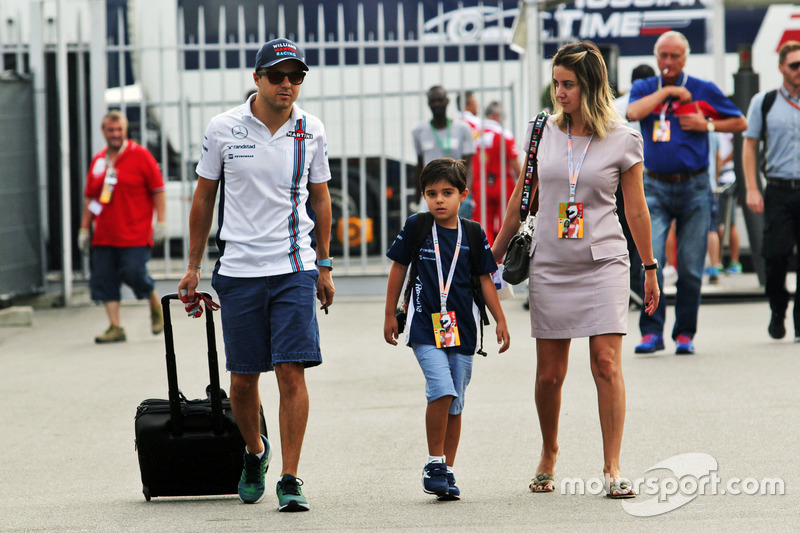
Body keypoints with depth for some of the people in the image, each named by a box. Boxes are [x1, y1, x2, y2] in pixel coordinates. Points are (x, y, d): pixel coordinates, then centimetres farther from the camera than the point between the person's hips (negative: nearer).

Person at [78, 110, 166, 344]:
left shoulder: (140, 155, -2)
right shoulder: (98, 161, 12)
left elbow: (158, 190, -3)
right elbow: (89, 197, 18)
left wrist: (161, 222, -9)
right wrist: (84, 229, 14)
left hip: (135, 234, -5)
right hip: (104, 236, 5)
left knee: (134, 273, -12)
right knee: (104, 279, -1)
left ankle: (156, 307, 17)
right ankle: (115, 327, 4)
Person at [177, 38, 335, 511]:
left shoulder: (311, 131, 2)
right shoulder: (224, 129, -2)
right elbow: (204, 197, 7)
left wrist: (324, 266, 12)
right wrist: (194, 266, 8)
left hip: (294, 267, 0)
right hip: (238, 268, 0)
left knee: (292, 371, -10)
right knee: (243, 377, 6)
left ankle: (290, 479, -5)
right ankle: (255, 451, 33)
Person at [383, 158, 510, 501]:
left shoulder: (472, 235, 3)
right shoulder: (416, 227, 0)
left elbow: (485, 279, 11)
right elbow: (398, 269, 9)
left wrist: (500, 320, 6)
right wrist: (390, 315, 10)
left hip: (462, 328, 2)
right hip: (425, 326, -2)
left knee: (455, 404, 5)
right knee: (442, 390, -20)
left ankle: (447, 472, 15)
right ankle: (435, 463, -7)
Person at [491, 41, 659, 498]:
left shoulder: (623, 140, -2)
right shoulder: (542, 131, 5)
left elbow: (636, 208, 5)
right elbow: (521, 199, 14)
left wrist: (650, 268, 8)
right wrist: (495, 255, 17)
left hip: (604, 262, -2)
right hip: (551, 266, 2)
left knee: (607, 362, -12)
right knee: (549, 374, 4)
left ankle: (613, 469, -8)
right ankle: (548, 455, 26)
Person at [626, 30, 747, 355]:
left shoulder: (704, 91, 6)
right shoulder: (644, 89, 8)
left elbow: (740, 123, 11)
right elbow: (633, 112, -15)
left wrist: (707, 125, -3)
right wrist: (667, 91, -10)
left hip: (694, 188, 0)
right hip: (655, 188, 0)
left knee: (690, 267, 0)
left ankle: (685, 334, 10)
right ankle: (651, 332, -8)